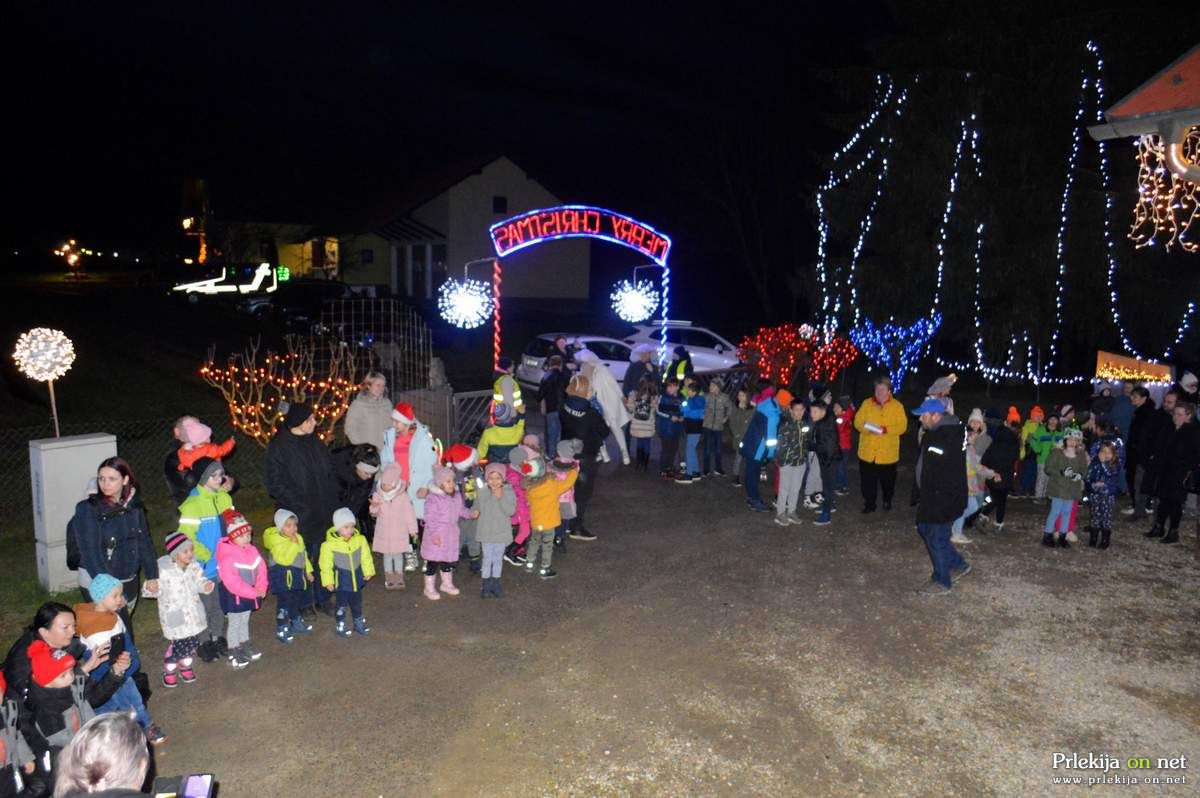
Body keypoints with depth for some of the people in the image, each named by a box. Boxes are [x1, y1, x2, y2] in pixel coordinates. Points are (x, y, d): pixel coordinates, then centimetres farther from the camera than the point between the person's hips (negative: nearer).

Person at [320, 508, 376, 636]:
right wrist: (328, 581, -9)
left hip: (357, 578, 4)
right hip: (341, 580, -4)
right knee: (342, 604, 6)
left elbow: (366, 558, 4)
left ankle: (359, 623, 35)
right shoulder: (329, 545, -18)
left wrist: (368, 572, 4)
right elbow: (326, 565, -11)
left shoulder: (360, 540, -8)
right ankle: (340, 626, 25)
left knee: (357, 603, 18)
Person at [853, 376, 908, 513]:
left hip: (887, 452, -1)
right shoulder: (867, 404, 4)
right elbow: (858, 421, 1)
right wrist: (868, 427, -20)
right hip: (867, 452, 1)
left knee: (887, 480, 14)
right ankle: (869, 504, 21)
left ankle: (887, 501, 39)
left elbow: (902, 426, -10)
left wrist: (885, 429, -24)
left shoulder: (897, 406, -2)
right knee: (868, 480, 6)